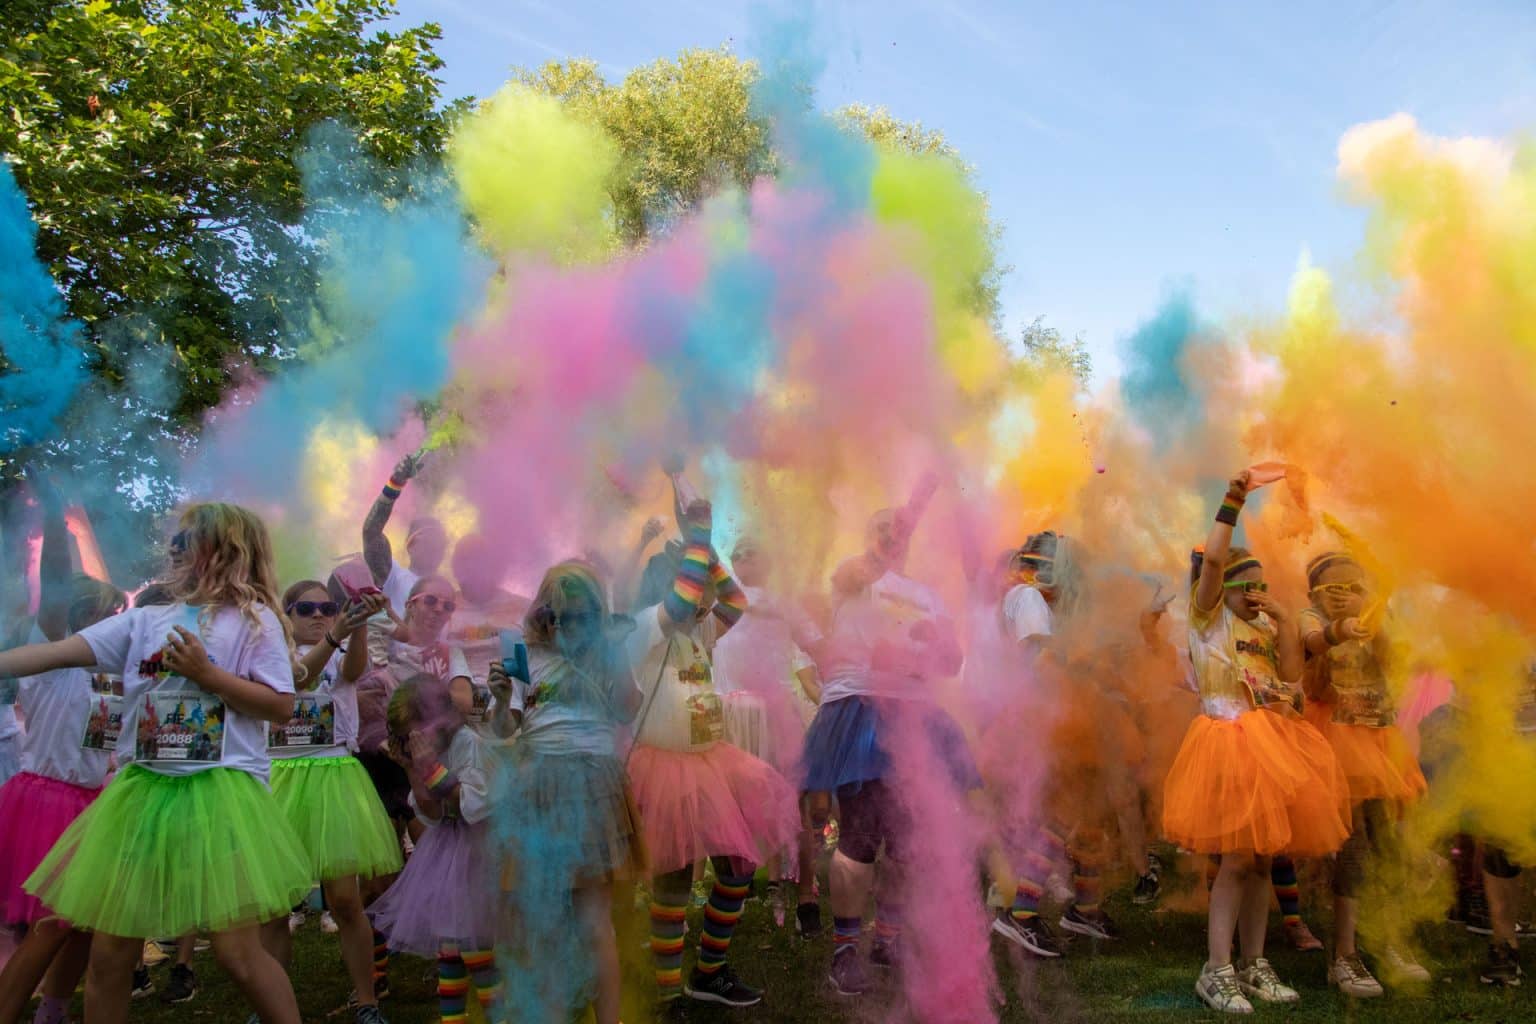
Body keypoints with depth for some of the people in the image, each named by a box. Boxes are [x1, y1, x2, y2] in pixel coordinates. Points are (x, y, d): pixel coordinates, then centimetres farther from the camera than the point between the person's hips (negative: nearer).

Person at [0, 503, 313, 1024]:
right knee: (109, 954, 10)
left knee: (237, 951, -6)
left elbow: (280, 706, -9)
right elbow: (56, 652, 5)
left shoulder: (254, 619, -4)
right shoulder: (144, 621, 11)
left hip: (220, 792, -6)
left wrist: (205, 673, -14)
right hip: (143, 790, 6)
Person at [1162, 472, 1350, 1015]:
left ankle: (1254, 966, 18)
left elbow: (1291, 674, 5)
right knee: (1238, 858, -9)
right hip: (1229, 741, -6)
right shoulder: (1209, 616, 0)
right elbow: (1213, 558, -16)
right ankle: (1217, 972, -2)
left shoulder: (1264, 629, 17)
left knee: (1261, 858, 9)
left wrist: (1283, 618, 1)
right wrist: (1232, 502, -14)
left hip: (1270, 745, 7)